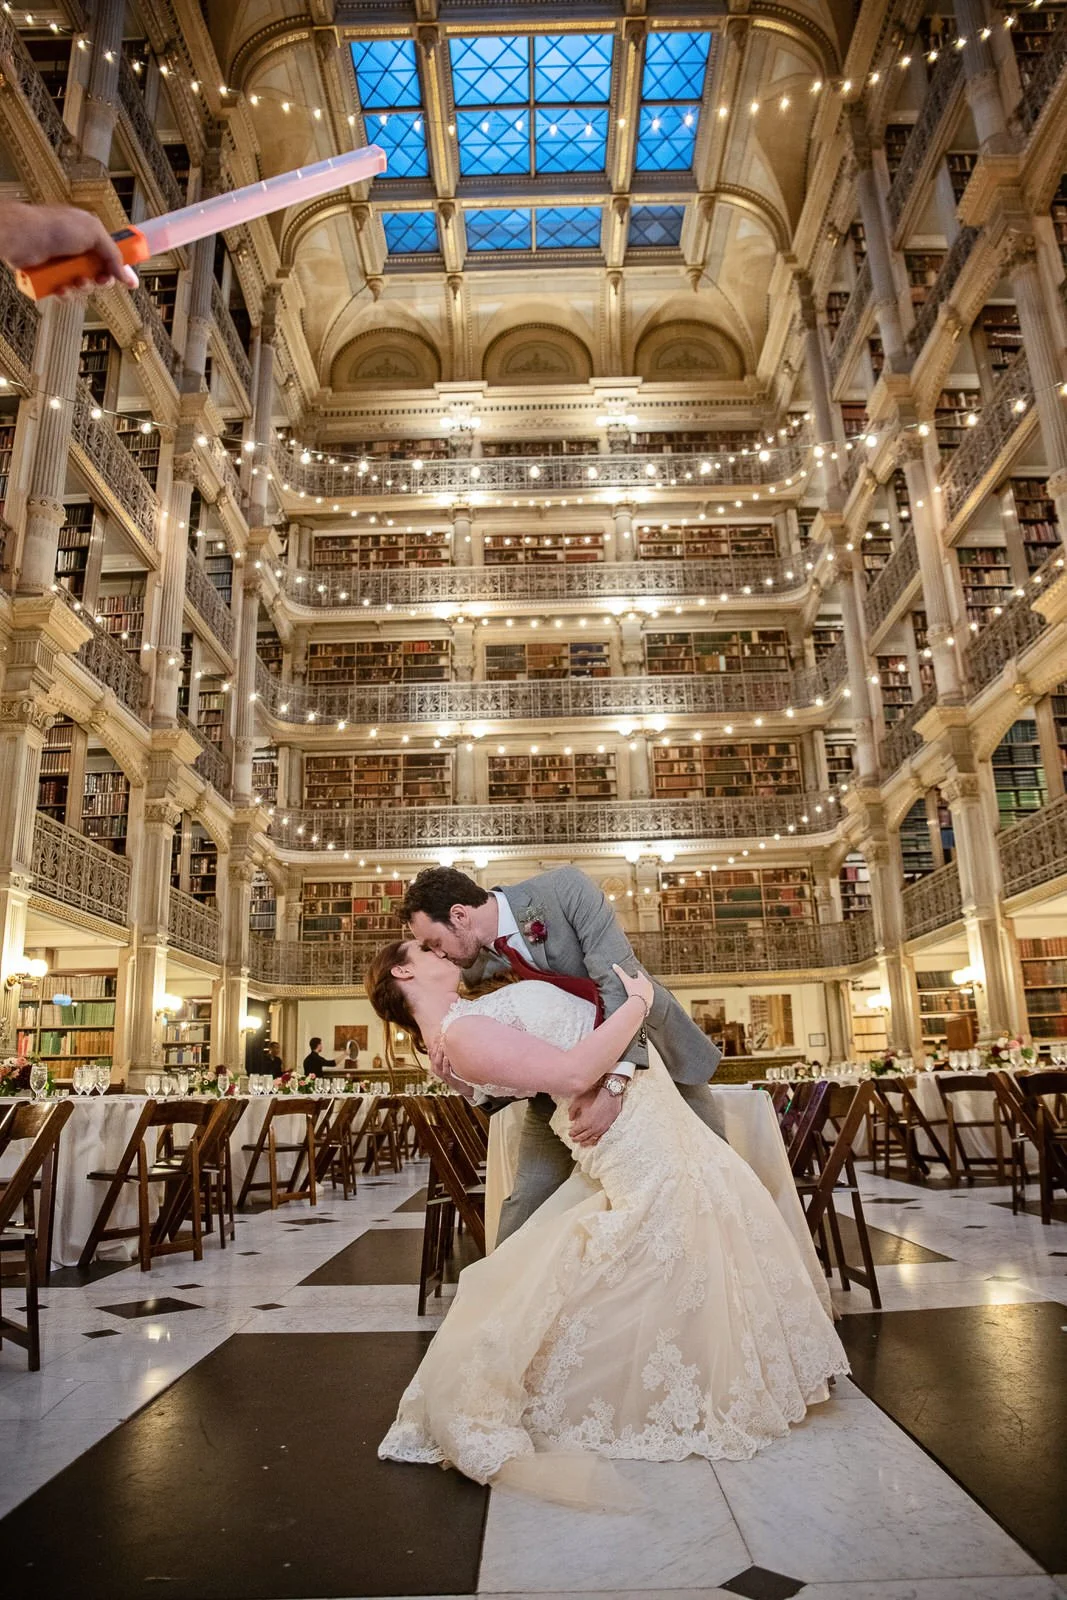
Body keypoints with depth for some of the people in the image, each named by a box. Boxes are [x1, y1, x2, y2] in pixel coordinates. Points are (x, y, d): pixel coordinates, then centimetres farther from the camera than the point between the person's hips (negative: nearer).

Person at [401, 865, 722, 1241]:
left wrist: (613, 1083, -42)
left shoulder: (564, 889, -25)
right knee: (529, 1199, 0)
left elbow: (621, 979, -32)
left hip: (648, 1046, -2)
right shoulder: (474, 970, -12)